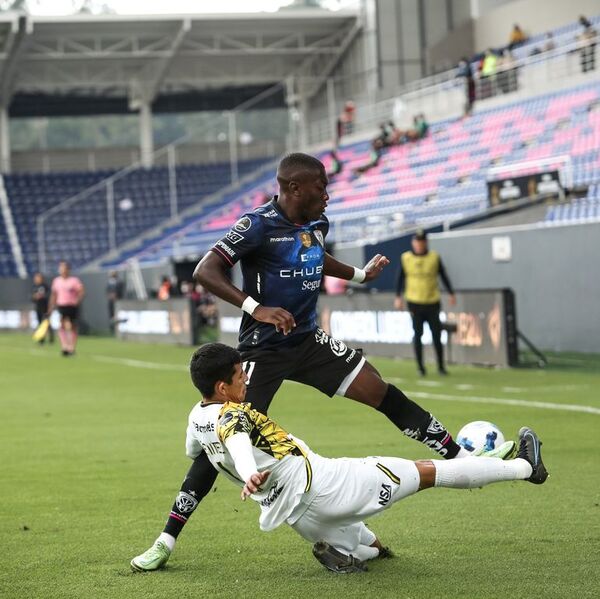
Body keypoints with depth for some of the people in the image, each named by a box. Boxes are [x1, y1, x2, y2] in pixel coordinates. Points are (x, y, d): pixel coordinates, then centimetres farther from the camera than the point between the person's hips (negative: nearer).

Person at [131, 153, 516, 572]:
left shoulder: (318, 223, 6)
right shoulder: (259, 225, -17)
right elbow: (205, 271, -24)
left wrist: (359, 275, 30)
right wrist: (255, 308, -34)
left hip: (309, 341, 6)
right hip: (263, 349, -6)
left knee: (383, 393, -3)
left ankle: (463, 458, 4)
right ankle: (166, 541, -5)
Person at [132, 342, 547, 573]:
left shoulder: (198, 417, 7)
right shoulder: (233, 416, -18)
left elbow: (192, 454, 30)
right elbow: (240, 447, -41)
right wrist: (251, 475, -61)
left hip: (301, 516, 9)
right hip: (318, 483, -9)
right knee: (426, 472, 1)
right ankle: (524, 468, 6)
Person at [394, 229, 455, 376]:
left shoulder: (434, 257, 3)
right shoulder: (405, 258, 1)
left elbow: (444, 276, 9)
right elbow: (400, 278, 6)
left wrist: (451, 294, 7)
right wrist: (398, 297, -1)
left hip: (432, 302, 0)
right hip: (415, 303, 0)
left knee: (436, 335, -1)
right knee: (418, 334, 1)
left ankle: (441, 366, 7)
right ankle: (420, 366, 9)